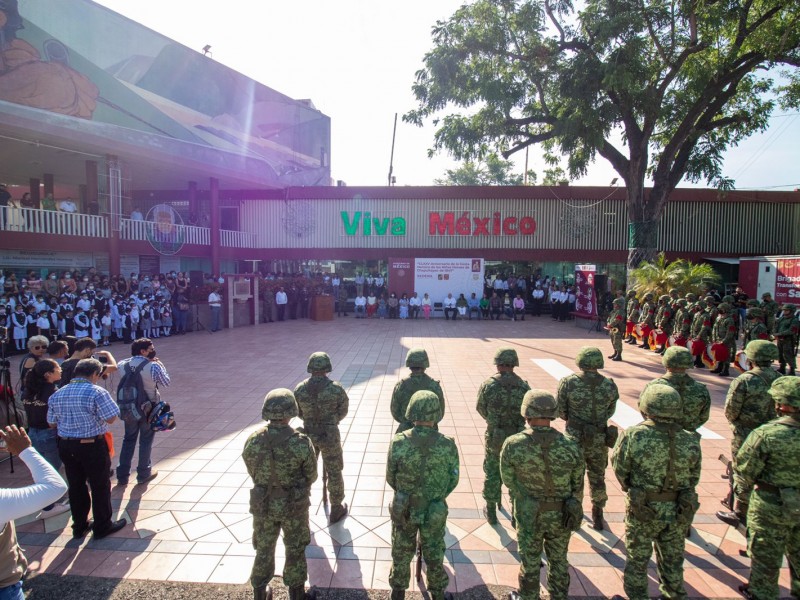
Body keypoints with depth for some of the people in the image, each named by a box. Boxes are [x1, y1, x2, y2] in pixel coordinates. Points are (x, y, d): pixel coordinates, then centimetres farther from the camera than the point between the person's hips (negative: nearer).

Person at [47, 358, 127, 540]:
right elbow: (111, 418, -19)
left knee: (76, 486, 19)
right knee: (100, 486, 10)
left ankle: (79, 526, 31)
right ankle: (102, 526, 22)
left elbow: (52, 423, 9)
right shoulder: (97, 392, -18)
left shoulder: (57, 395, 3)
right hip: (93, 446, -6)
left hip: (66, 446, 6)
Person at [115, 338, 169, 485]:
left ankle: (122, 475, 21)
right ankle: (143, 474, 22)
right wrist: (161, 365, -2)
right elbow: (166, 382, -10)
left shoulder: (125, 364, -4)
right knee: (146, 441, 11)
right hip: (148, 409, -4)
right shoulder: (153, 366, -19)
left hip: (129, 408, 4)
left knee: (128, 439, 18)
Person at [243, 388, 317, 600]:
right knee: (295, 550, 20)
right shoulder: (301, 443, -26)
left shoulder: (252, 441, -18)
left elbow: (253, 473, -1)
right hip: (294, 504, -2)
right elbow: (311, 476, -10)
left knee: (264, 549, 24)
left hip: (263, 504, 2)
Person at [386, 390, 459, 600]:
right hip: (435, 511, 0)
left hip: (404, 508, 0)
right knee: (434, 554, 24)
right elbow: (453, 480, -8)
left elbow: (390, 478, -9)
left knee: (401, 552, 24)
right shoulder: (448, 445, -22)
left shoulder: (398, 442, -23)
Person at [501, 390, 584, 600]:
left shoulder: (512, 445, -24)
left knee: (530, 561, 20)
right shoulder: (570, 447, -20)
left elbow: (508, 480, -9)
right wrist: (574, 510, 11)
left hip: (528, 514, -1)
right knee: (558, 561, 24)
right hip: (560, 515, 1)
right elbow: (577, 485, -6)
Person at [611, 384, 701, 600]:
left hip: (642, 511, -3)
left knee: (637, 560, 17)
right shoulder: (690, 442, -11)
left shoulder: (634, 436, -22)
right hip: (678, 512, 3)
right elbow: (693, 478, 2)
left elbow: (619, 468, -12)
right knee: (673, 560, 24)